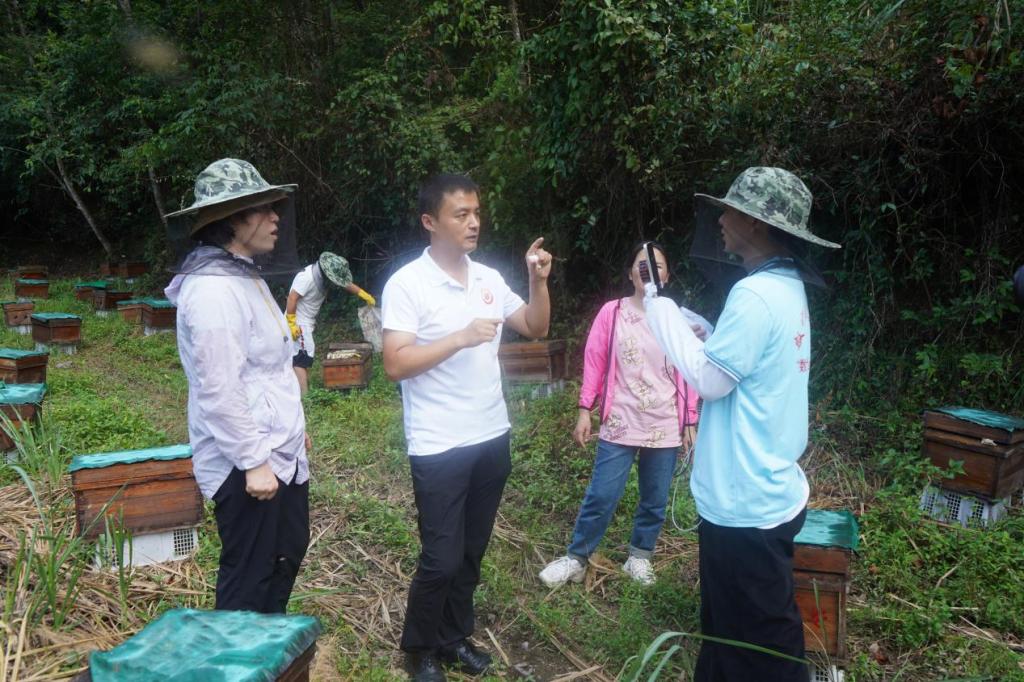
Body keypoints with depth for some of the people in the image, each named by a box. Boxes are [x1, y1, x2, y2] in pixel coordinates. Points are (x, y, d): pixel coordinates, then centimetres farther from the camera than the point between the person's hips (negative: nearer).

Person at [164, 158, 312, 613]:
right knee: (249, 575, 5)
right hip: (248, 463, -11)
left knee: (288, 553, 23)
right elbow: (219, 391, -25)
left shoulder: (245, 276, 11)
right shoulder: (213, 289, -22)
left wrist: (291, 425, 21)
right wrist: (253, 461, -22)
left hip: (280, 452, 11)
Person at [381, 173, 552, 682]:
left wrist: (539, 280, -5)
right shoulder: (406, 284, -13)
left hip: (492, 439, 6)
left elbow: (536, 329, 10)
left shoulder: (489, 279, 5)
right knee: (441, 558, 4)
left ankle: (454, 637, 36)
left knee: (471, 552, 17)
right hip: (439, 448, -6)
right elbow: (395, 364, -18)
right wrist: (461, 338, -23)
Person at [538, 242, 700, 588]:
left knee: (655, 501, 12)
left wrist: (690, 422, 5)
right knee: (601, 496, 1)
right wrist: (585, 410, -3)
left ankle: (639, 557, 32)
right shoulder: (612, 312, -2)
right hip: (620, 424, -2)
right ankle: (576, 558, 19)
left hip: (665, 428, 2)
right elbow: (594, 362, 0)